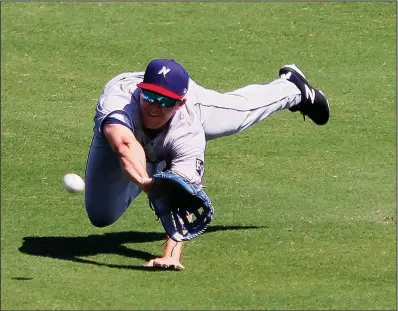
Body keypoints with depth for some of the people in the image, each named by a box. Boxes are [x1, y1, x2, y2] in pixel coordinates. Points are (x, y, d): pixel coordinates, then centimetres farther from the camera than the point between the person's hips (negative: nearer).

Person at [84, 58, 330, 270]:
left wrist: (171, 255, -66)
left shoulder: (188, 132, -45)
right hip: (123, 123, 0)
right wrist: (144, 180, -91)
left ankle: (293, 87, 58)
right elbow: (125, 145, -72)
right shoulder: (119, 98, -50)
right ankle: (155, 170, 30)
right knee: (101, 216, 2)